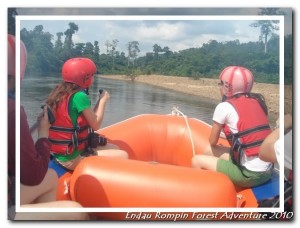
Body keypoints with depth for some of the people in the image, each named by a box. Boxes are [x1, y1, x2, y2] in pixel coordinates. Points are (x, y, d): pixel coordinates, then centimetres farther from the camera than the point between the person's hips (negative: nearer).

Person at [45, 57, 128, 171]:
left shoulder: (58, 92, 8)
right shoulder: (79, 96, -18)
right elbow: (95, 125, -11)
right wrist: (102, 100, -1)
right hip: (72, 158, -9)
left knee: (115, 149, 16)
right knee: (122, 156, -9)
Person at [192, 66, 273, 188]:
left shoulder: (225, 106, -8)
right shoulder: (256, 101, 9)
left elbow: (212, 142, 3)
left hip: (249, 174, -7)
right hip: (267, 171, 7)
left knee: (197, 160, 4)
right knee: (209, 151, 18)